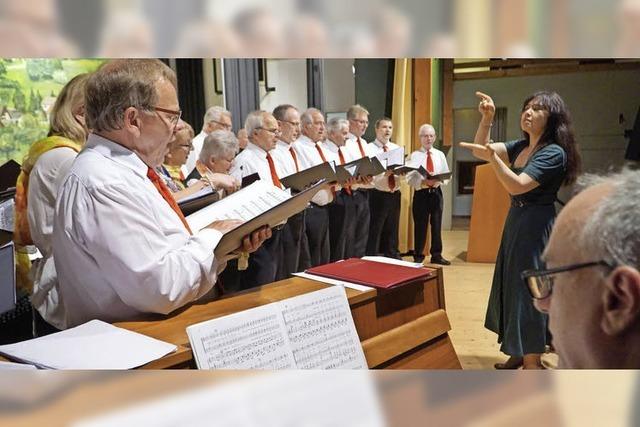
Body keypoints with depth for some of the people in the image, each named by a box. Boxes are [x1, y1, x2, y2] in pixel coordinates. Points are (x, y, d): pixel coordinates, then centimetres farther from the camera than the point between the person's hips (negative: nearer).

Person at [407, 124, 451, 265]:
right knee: (420, 226, 3)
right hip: (421, 193, -3)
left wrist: (439, 180, -14)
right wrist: (424, 182, -23)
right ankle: (418, 256, 15)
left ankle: (436, 255, 19)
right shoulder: (414, 155, -2)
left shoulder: (440, 155, 9)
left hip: (436, 192, 3)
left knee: (436, 224, 8)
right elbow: (410, 178, -8)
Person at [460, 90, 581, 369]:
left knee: (529, 290, -1)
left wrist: (492, 156, -38)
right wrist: (486, 119, -11)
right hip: (515, 222, 8)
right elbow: (480, 150, 3)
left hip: (536, 226, -8)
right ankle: (520, 352, 29)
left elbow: (516, 186, -26)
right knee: (512, 287, 14)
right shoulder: (521, 147, 8)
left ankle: (532, 362, 12)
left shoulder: (554, 153, -16)